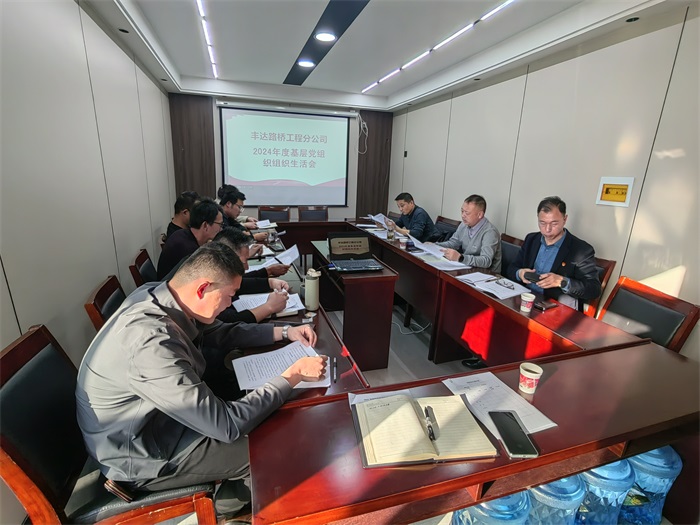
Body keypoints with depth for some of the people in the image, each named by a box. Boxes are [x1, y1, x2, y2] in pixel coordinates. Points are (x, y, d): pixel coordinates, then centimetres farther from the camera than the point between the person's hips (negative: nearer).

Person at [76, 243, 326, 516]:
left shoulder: (157, 295, -12)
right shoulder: (152, 345, -39)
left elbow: (221, 333, 4)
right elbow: (226, 424, -32)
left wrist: (284, 332, -4)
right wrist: (294, 375, -24)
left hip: (152, 417, 8)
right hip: (140, 456, -7)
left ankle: (233, 487, 35)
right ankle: (228, 503, 30)